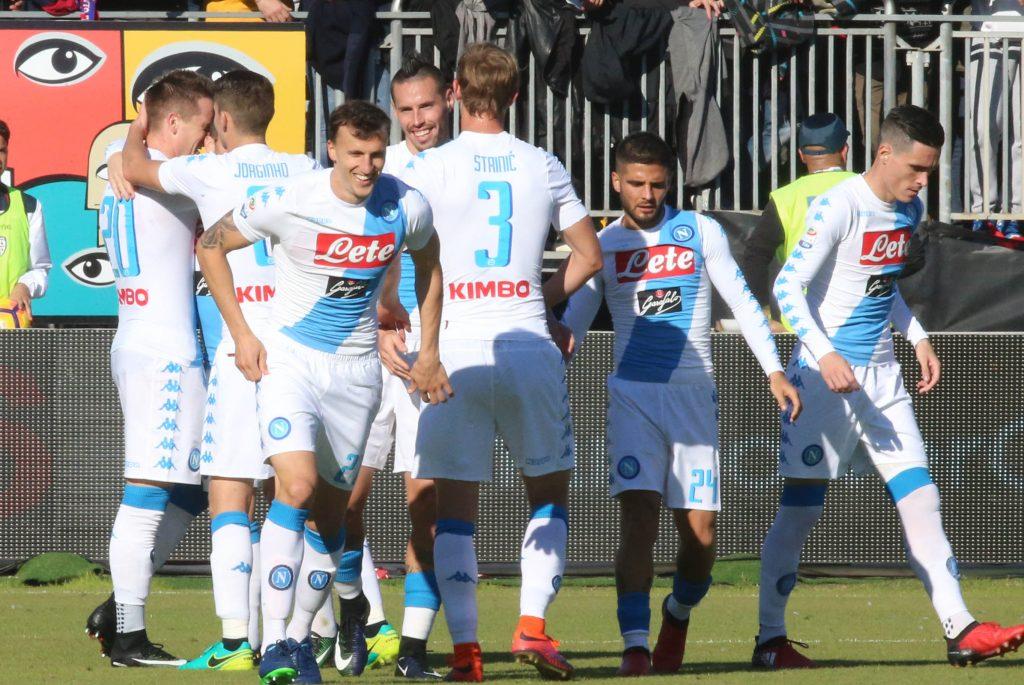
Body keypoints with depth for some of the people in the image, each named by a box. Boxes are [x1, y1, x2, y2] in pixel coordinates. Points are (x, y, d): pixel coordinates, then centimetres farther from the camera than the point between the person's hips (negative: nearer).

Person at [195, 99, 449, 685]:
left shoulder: (407, 208, -7)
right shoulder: (290, 201, -16)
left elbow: (429, 263, 16)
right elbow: (212, 246, -1)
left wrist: (429, 353, 15)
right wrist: (240, 334, -4)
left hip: (357, 369, 4)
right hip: (290, 358, -4)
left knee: (332, 508, 7)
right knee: (297, 485, -22)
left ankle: (300, 638, 22)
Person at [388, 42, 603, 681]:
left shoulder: (429, 168, -3)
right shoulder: (544, 167, 6)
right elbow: (589, 254, 14)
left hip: (455, 350, -2)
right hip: (529, 346, 2)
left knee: (456, 507, 3)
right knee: (549, 491, 16)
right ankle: (532, 624, 1)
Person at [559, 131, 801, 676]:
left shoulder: (699, 232, 5)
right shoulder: (602, 245, 6)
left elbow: (741, 301, 6)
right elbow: (571, 324, 7)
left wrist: (774, 371, -3)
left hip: (694, 395, 1)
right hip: (633, 394, -1)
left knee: (700, 534, -1)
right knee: (639, 514, -18)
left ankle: (678, 613, 30)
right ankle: (635, 645, -20)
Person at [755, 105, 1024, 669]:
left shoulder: (909, 211, 9)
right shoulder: (839, 207, -15)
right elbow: (788, 286, -18)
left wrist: (917, 337, 14)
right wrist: (824, 354, -28)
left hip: (882, 378, 7)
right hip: (825, 377, -7)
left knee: (920, 498, 0)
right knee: (801, 507, -3)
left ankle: (959, 630, -1)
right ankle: (770, 639, 6)